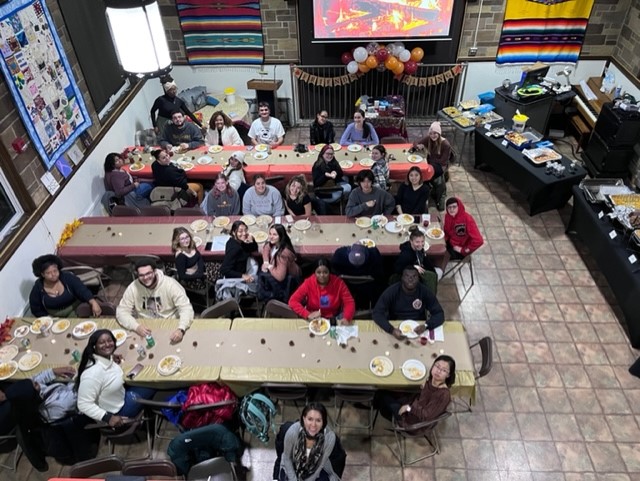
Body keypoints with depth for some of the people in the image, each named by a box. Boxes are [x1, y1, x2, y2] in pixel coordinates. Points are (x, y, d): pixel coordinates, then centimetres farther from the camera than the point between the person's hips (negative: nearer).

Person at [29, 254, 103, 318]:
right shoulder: (37, 288, -8)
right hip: (54, 317, 2)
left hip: (74, 309, -2)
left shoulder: (68, 277, -12)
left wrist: (93, 302, -43)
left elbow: (83, 290, -24)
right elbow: (36, 311, 2)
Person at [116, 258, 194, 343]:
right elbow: (121, 312, -6)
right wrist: (136, 326, -26)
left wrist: (181, 329, -38)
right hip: (146, 328, 2)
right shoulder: (133, 288, -9)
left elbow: (186, 308, -20)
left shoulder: (171, 284, -17)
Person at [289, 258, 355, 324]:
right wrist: (308, 315, -29)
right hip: (314, 320, 0)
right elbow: (293, 301, -16)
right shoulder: (308, 283, -13)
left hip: (333, 319, 0)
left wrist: (346, 318, -31)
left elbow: (349, 302, -11)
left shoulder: (338, 282, -11)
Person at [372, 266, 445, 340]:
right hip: (397, 330, -1)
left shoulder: (425, 291, -9)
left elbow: (439, 314, -10)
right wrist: (391, 330, -34)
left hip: (418, 331, 1)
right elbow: (377, 313, -18)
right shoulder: (391, 291, -14)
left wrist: (426, 326, -29)